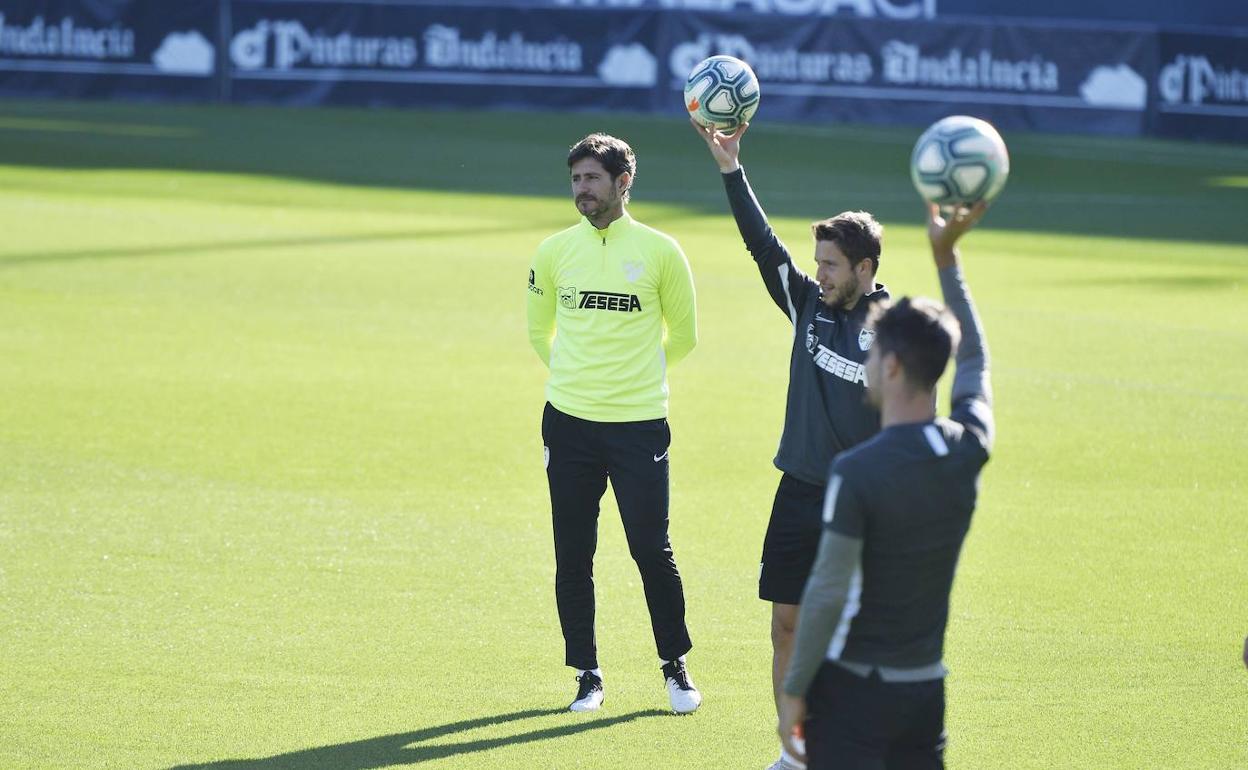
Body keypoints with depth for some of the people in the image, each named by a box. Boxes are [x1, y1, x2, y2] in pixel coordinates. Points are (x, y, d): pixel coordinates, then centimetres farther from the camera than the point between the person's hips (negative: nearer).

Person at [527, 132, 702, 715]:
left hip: (639, 423, -2)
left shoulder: (659, 252, -2)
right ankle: (587, 675, 15)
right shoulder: (554, 251, 5)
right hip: (569, 422, 2)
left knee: (652, 550, -2)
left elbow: (683, 334, 11)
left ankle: (675, 666, 16)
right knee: (572, 556, 3)